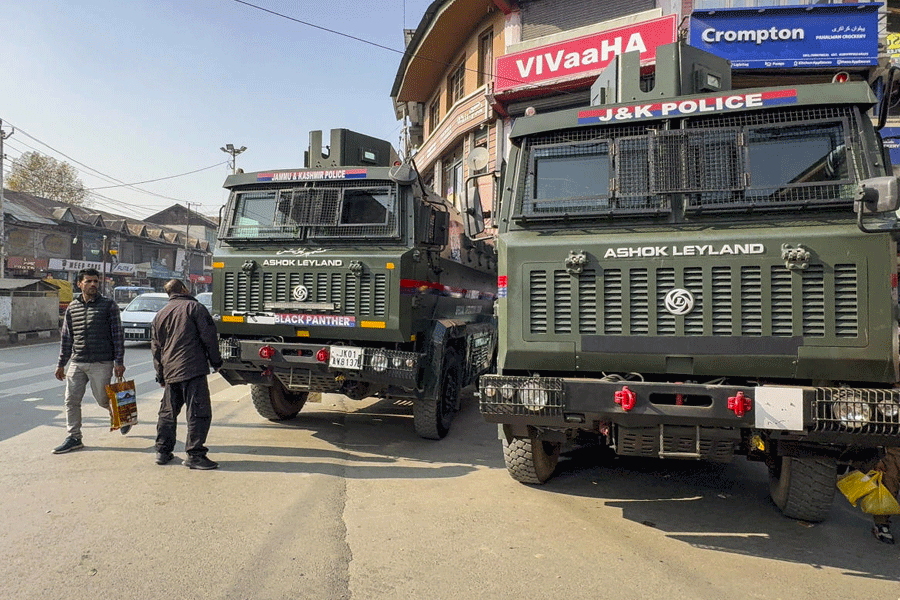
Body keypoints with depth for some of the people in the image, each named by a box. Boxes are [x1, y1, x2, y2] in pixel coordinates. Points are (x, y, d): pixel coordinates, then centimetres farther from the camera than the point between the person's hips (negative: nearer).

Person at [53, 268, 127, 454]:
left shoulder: (108, 305, -2)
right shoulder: (72, 307, 10)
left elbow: (118, 335, -3)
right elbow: (66, 337, 16)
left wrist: (119, 361, -8)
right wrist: (61, 363, 15)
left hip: (101, 363, -4)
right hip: (77, 363, 4)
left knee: (103, 400, 2)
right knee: (71, 400, 2)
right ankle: (74, 438, 14)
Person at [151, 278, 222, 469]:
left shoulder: (159, 315, 18)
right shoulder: (194, 307, -1)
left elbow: (155, 348, 21)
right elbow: (208, 336, -7)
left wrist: (160, 375, 26)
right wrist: (215, 361, 2)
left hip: (170, 373, 7)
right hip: (193, 369, -7)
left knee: (167, 412, 18)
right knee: (198, 412, -5)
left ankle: (162, 451, 23)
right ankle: (194, 454, -7)